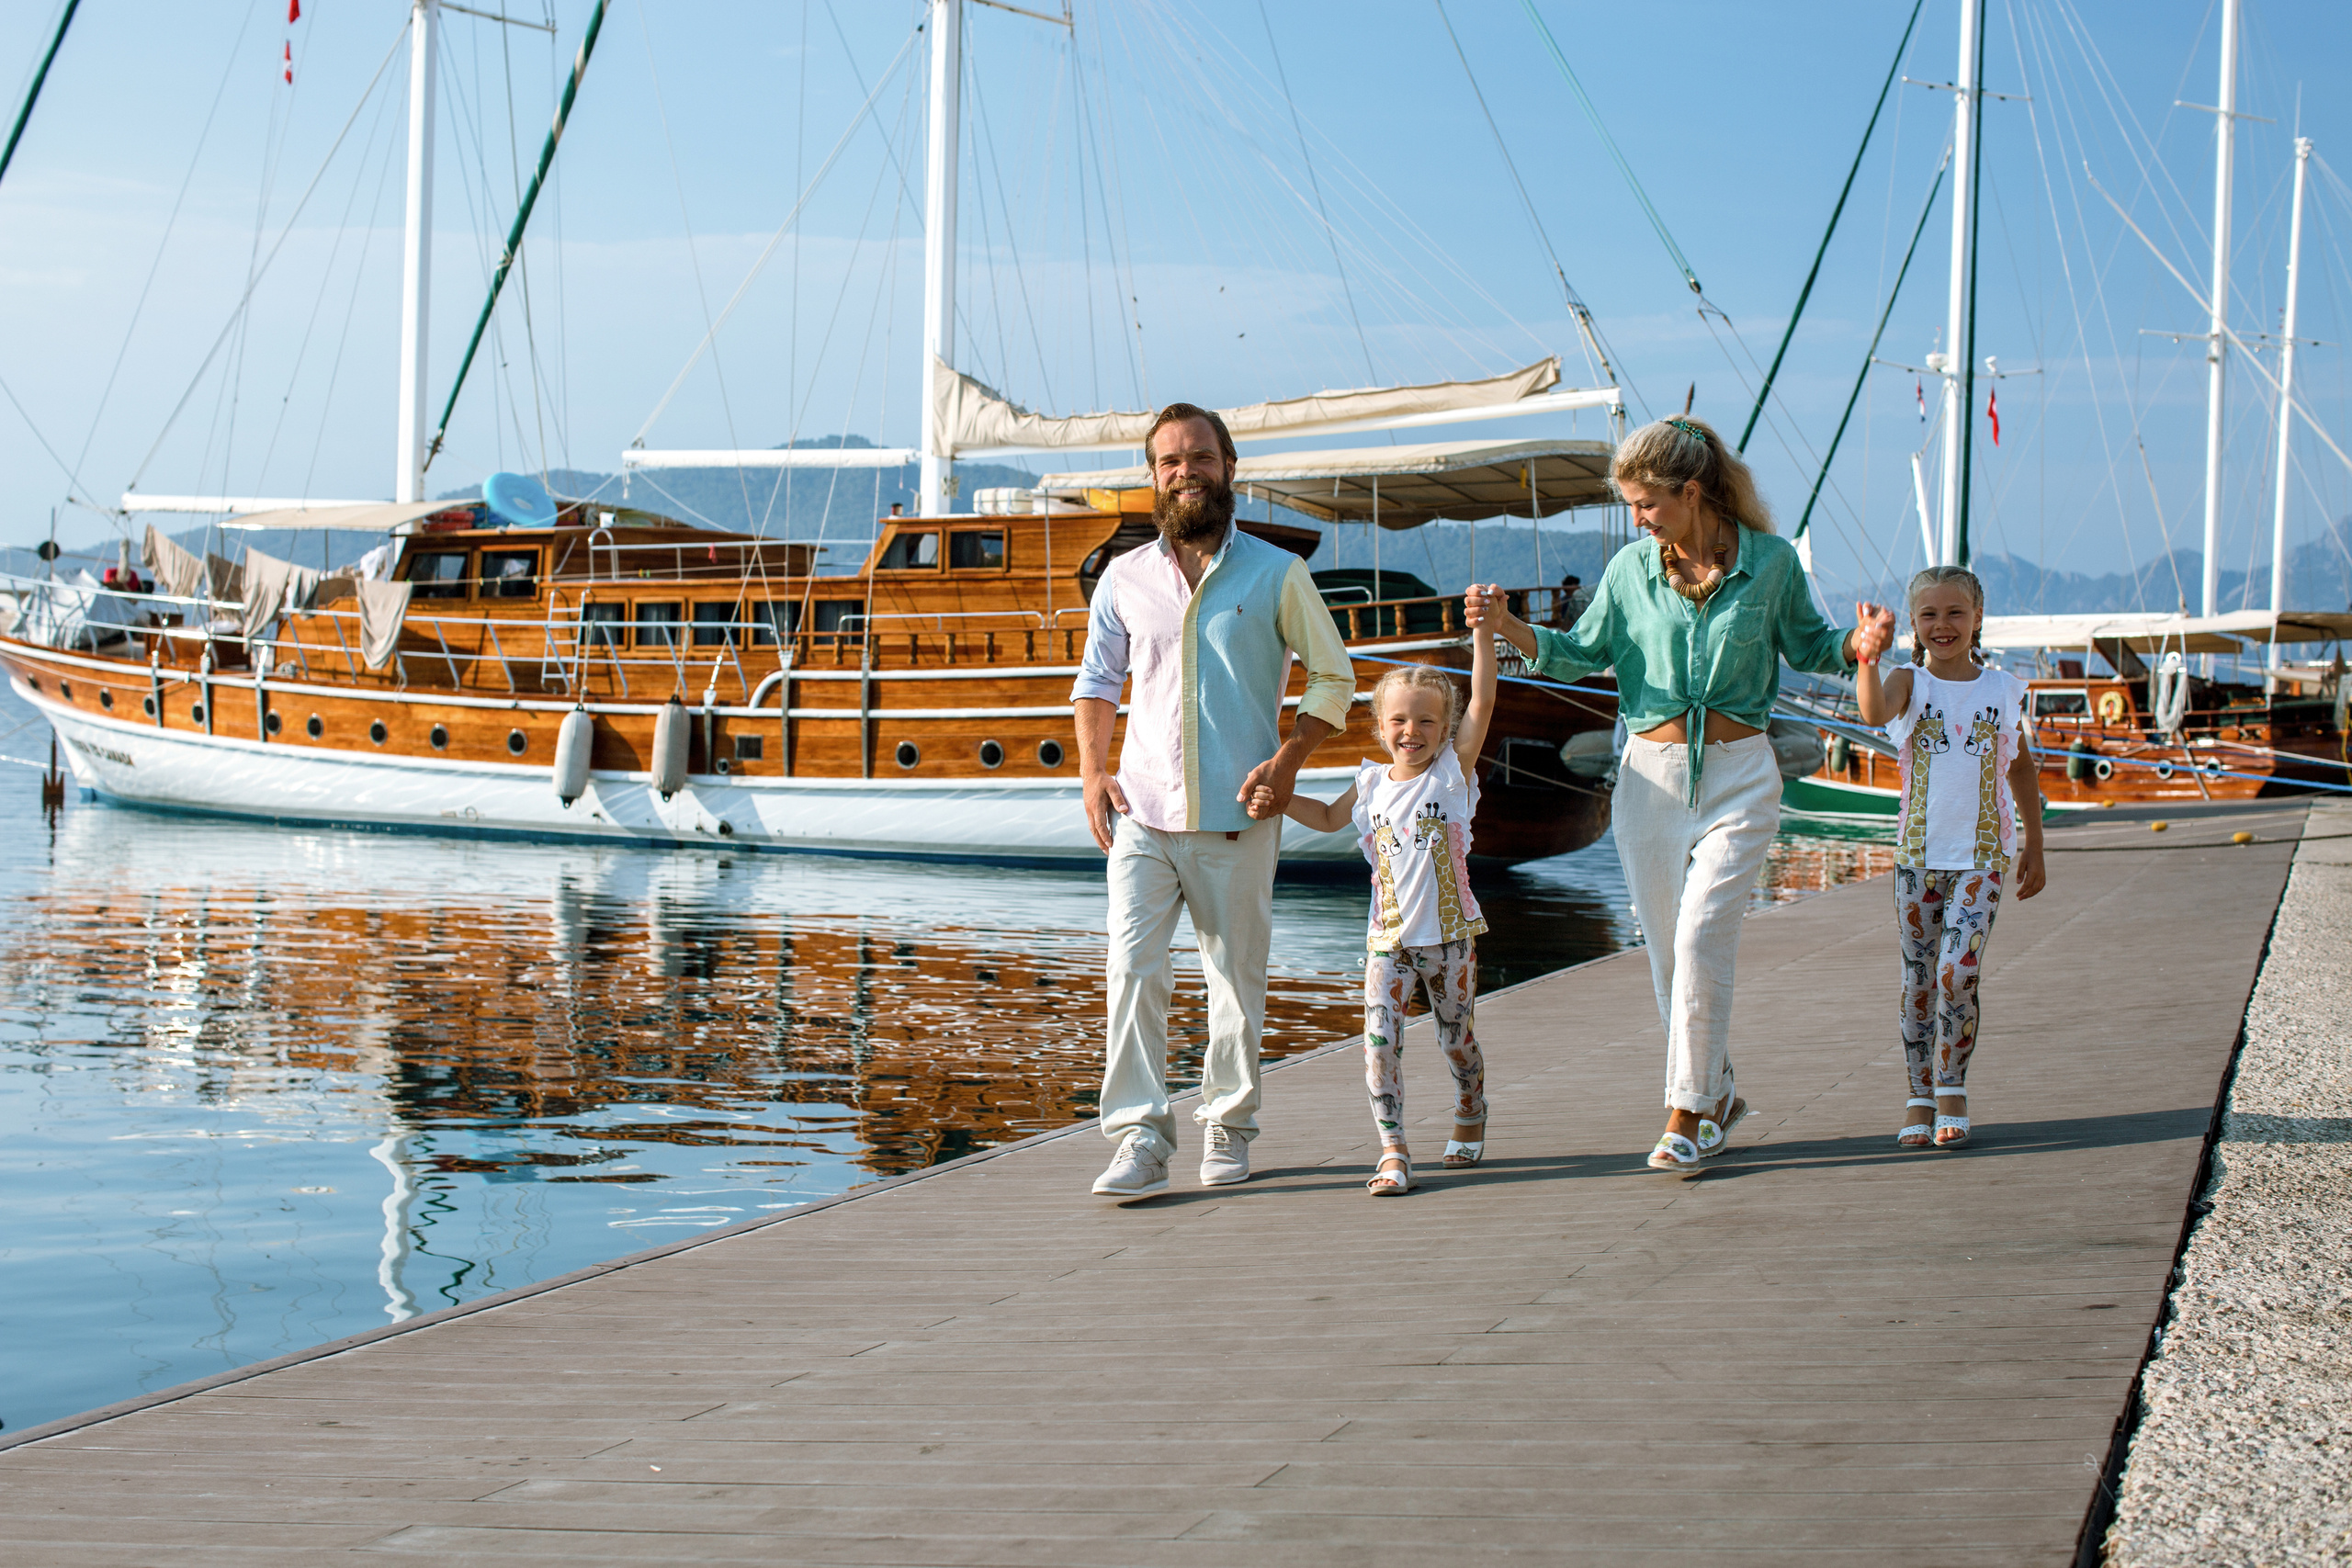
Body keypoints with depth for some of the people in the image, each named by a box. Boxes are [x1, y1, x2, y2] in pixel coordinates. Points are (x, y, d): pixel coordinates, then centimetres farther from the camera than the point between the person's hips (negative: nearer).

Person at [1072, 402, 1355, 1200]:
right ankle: (1140, 1138, -9)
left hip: (1238, 817, -1)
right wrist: (1092, 773, 2)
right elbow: (1097, 679, 17)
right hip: (1144, 811, 1)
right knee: (1133, 967, -10)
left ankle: (1227, 1129, 19)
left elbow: (1333, 676, 7)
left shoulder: (1277, 574, 4)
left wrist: (1289, 758, -7)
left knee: (1236, 975, 6)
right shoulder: (1124, 578, 10)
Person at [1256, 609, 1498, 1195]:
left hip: (1449, 934, -2)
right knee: (1380, 1039, -12)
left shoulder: (1454, 770, -4)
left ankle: (1470, 1120, 39)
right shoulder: (1372, 784, 4)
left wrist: (1482, 630, -22)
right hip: (1388, 938, 2)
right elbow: (1330, 818, 23)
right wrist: (1279, 799, 8)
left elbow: (1482, 701, -15)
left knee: (1456, 1038, 13)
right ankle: (1392, 1150, -10)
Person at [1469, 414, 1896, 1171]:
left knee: (1701, 939, -13)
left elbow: (1806, 644, 10)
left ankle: (1687, 1114, -5)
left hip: (1739, 775, -3)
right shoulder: (1630, 569, 2)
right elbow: (1581, 653, 10)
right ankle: (1715, 1093, 24)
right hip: (1652, 774, 3)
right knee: (1668, 951, 6)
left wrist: (1856, 643, -10)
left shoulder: (1771, 561, -3)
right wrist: (1506, 625, -4)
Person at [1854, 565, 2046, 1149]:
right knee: (1918, 980, 5)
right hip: (1919, 854, 0)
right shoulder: (1909, 683, -1)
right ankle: (1919, 1098, 16)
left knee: (1957, 973, -14)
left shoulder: (2003, 689, 4)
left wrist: (2035, 848, 19)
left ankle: (1952, 1093, 2)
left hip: (1983, 856, 0)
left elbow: (2022, 766, 17)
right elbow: (1875, 712, -26)